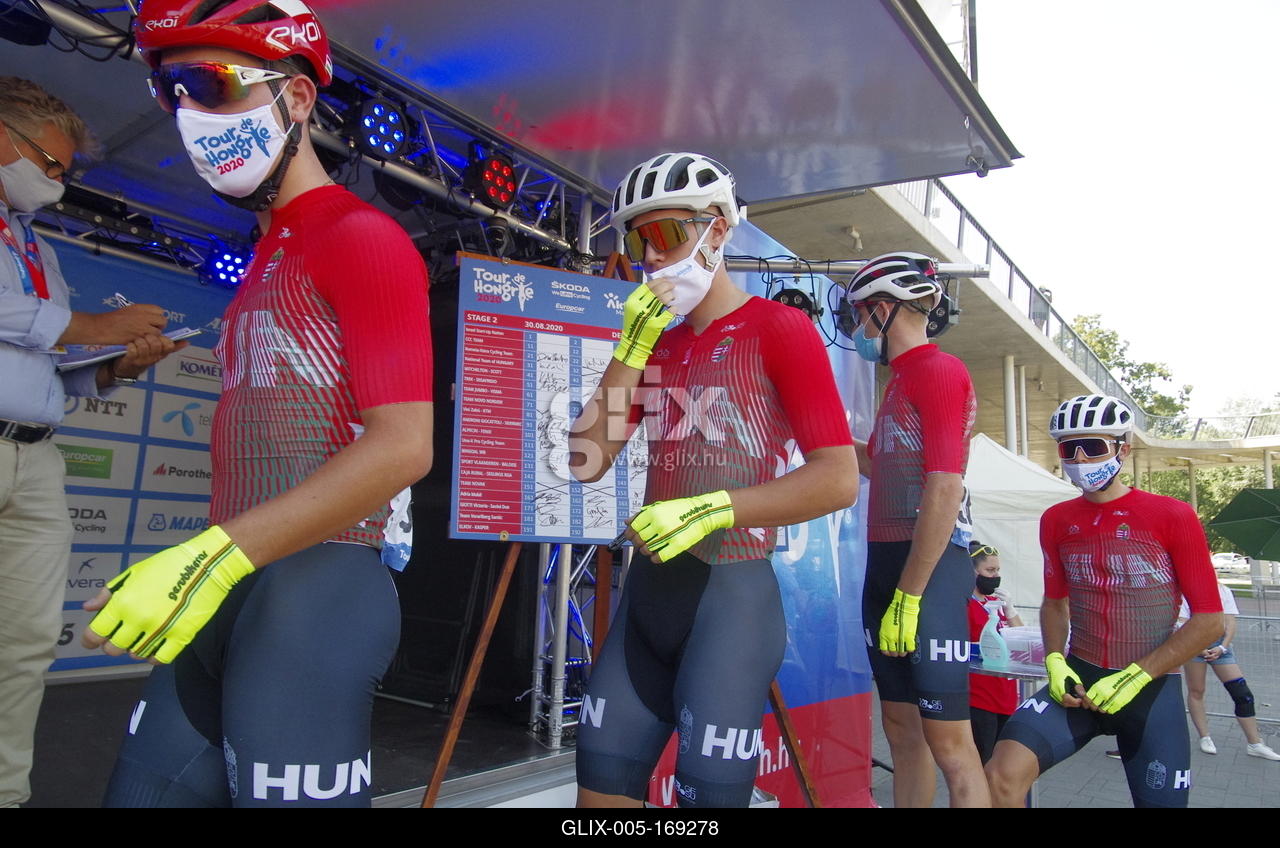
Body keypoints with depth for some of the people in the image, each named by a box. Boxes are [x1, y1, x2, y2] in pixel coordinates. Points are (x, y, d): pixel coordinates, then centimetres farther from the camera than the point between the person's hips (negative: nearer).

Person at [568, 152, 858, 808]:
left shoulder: (778, 328, -4)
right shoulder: (658, 344, 14)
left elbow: (839, 478, -12)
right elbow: (586, 460, 6)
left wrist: (712, 509, -21)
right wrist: (632, 348, -1)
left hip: (731, 594, -6)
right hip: (649, 589, 6)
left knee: (708, 790, 1)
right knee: (602, 782, 12)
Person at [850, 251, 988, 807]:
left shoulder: (940, 371, -10)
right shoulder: (899, 379, 18)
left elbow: (944, 493, -18)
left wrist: (908, 597, -19)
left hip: (929, 571, -9)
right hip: (886, 562, 9)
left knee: (948, 744, -3)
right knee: (901, 731, 15)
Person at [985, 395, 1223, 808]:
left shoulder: (1173, 517, -6)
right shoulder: (1056, 521, 6)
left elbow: (1210, 619, -6)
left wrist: (1135, 677, -13)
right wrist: (1055, 661, -2)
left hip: (1152, 688, -1)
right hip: (1080, 680, 2)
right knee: (1003, 774, -22)